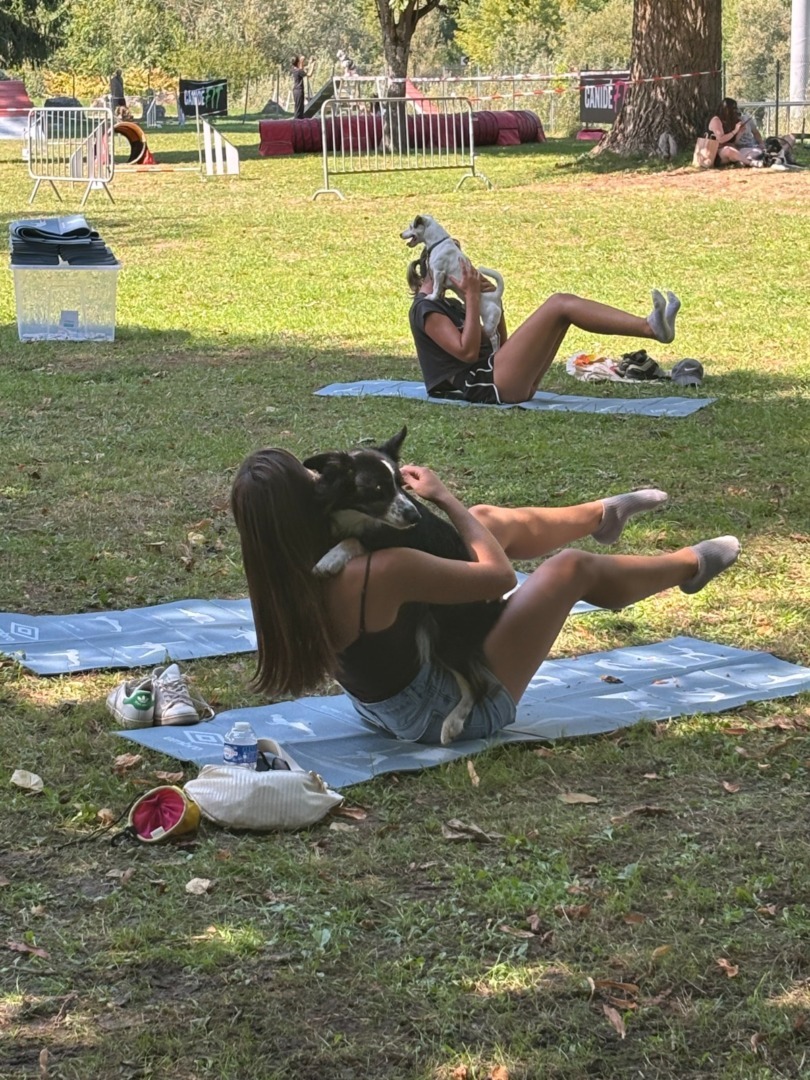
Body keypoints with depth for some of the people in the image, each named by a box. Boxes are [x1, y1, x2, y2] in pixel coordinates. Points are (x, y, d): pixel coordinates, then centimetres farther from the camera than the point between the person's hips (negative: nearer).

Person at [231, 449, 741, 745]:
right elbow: (499, 574, -23)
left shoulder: (285, 582, -15)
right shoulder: (381, 572, -38)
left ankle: (602, 515, 48)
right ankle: (689, 566, 37)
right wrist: (446, 498, -12)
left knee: (488, 521, 16)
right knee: (570, 567, 5)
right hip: (458, 711, -8)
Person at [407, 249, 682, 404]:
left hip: (503, 384, 10)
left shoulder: (449, 305, 26)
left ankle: (651, 326, -12)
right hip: (487, 387, -10)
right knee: (559, 304, -16)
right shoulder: (425, 309, -2)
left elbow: (500, 345, 23)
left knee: (563, 305, 3)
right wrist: (472, 297, -13)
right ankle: (652, 328, -25)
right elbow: (467, 351, -16)